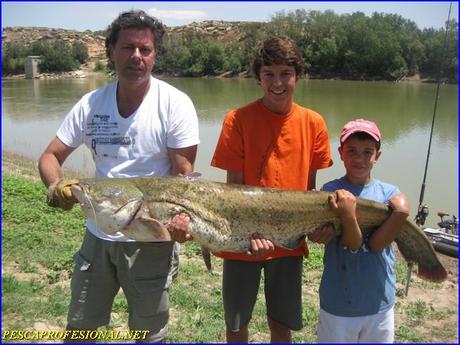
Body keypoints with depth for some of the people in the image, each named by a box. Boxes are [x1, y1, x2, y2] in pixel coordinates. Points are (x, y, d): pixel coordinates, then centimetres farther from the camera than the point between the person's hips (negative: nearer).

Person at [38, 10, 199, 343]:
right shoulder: (91, 104, -1)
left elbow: (184, 174, -13)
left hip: (152, 239, -4)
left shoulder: (175, 103, -12)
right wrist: (56, 185, -19)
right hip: (98, 234, 4)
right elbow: (50, 156, 4)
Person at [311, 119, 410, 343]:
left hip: (380, 303, 3)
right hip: (338, 304, -3)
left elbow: (376, 245, -13)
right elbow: (353, 245, -19)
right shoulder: (332, 192, -11)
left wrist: (400, 214, -26)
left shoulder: (389, 193, -3)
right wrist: (348, 215, -36)